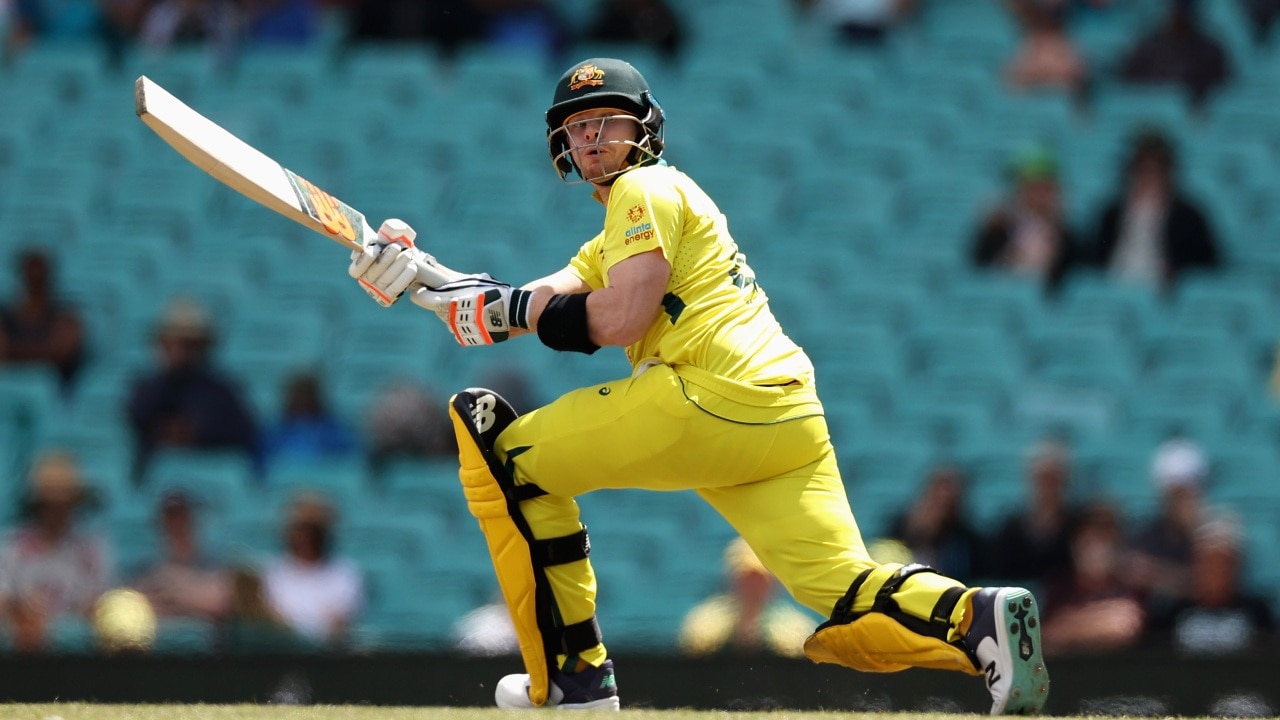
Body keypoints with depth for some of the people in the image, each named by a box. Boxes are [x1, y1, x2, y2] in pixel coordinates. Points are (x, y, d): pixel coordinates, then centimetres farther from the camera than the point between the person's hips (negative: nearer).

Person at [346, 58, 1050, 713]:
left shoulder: (647, 190, 6)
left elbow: (620, 319, -8)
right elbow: (528, 306, 21)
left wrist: (511, 308, 2)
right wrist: (419, 276, 12)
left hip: (713, 399, -9)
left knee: (502, 446, 2)